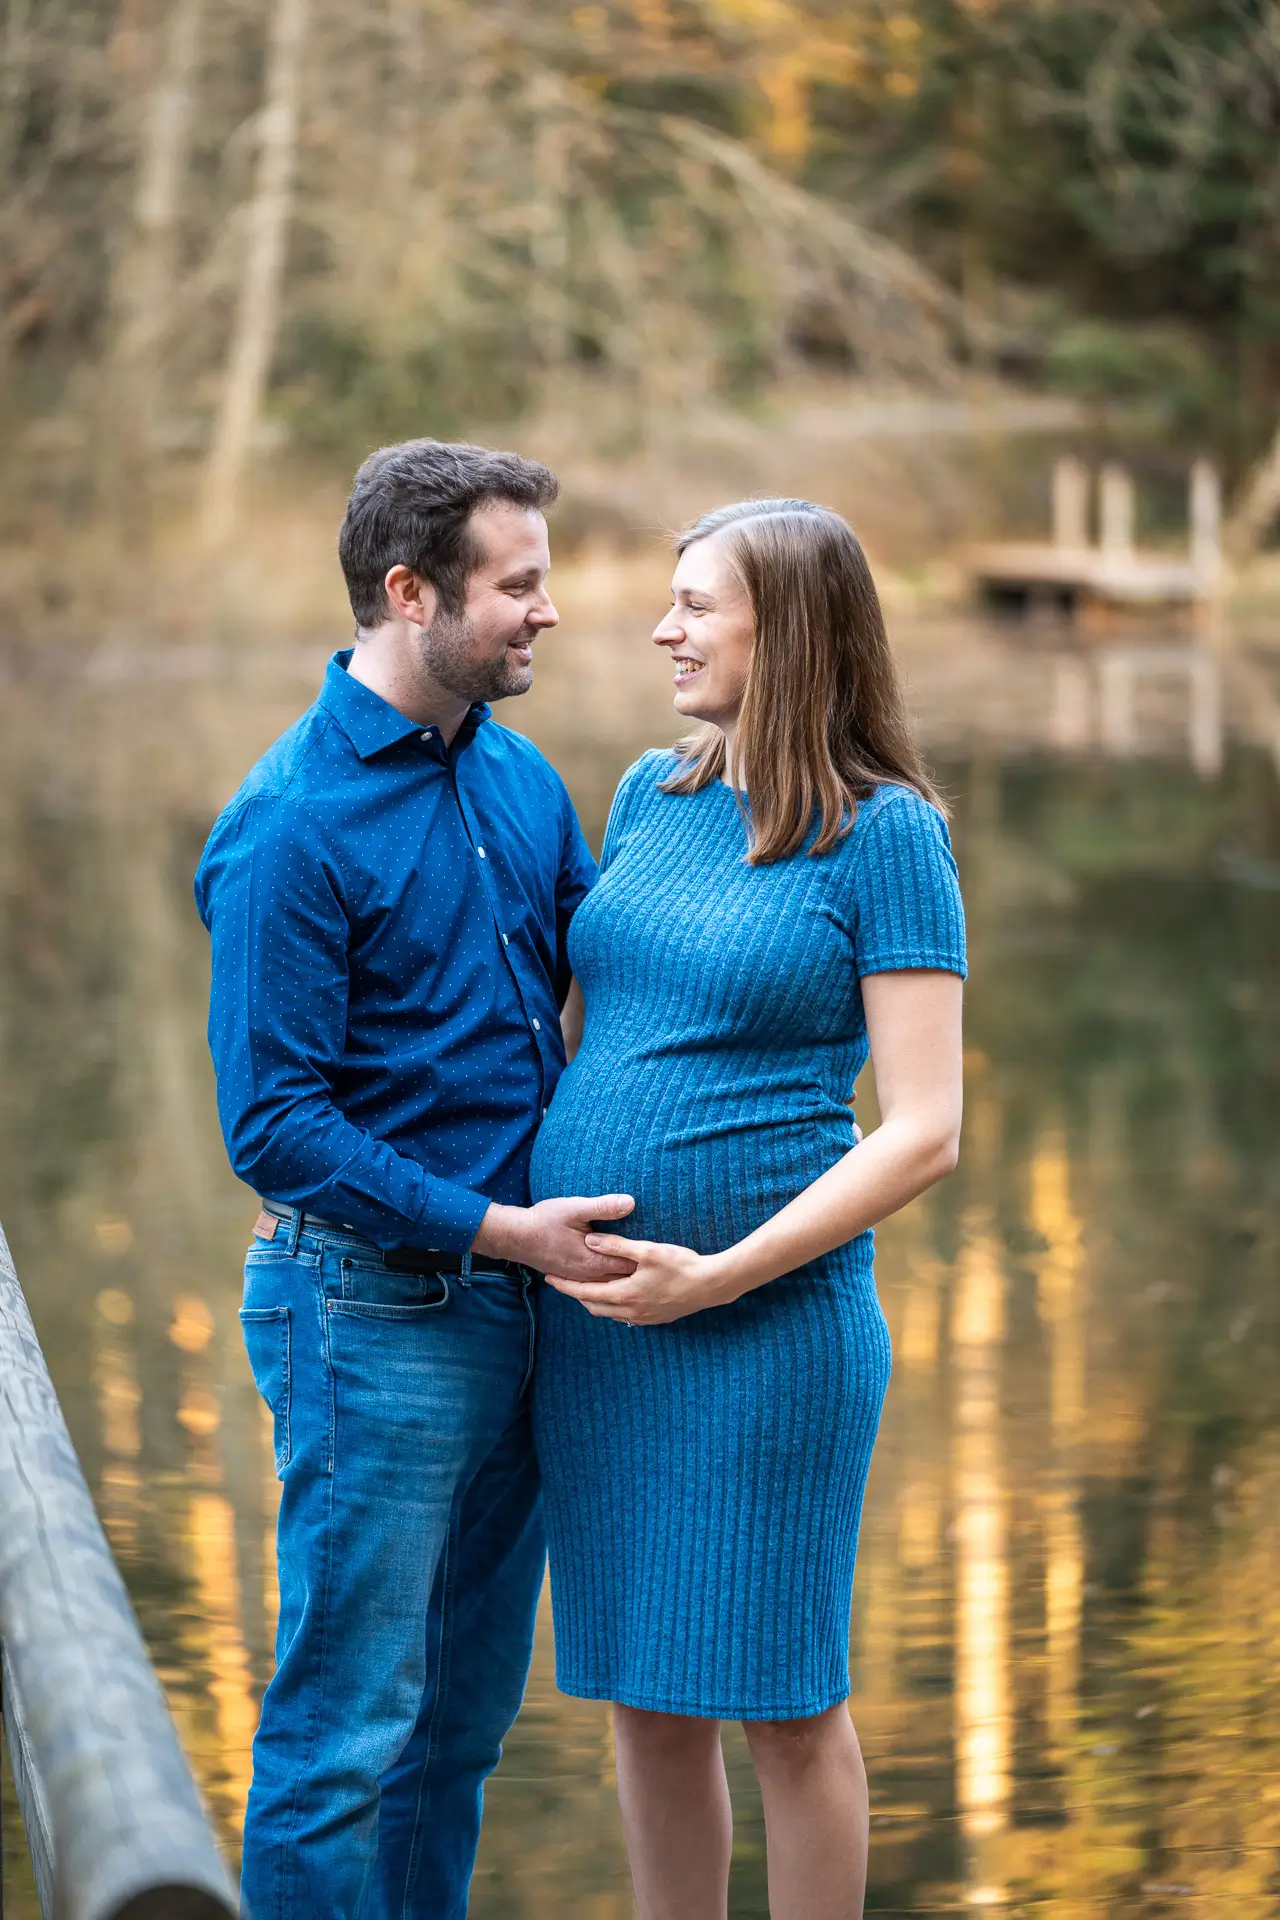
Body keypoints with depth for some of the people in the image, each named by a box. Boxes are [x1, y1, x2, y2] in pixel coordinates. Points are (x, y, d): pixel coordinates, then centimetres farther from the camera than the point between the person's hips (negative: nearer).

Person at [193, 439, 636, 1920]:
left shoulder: (520, 778, 8)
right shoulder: (291, 828, -16)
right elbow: (273, 1127, -17)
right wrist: (494, 1227, -18)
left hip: (519, 1299, 8)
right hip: (375, 1312, -8)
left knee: (466, 1713, 16)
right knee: (346, 1728, 0)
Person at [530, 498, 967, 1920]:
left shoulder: (887, 833, -9)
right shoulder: (649, 798, 9)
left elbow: (926, 1132, -13)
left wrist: (719, 1277, -18)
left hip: (765, 1326, -6)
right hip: (588, 1318, 6)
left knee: (781, 1703, 6)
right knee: (646, 1701, 13)